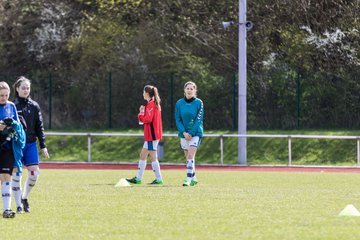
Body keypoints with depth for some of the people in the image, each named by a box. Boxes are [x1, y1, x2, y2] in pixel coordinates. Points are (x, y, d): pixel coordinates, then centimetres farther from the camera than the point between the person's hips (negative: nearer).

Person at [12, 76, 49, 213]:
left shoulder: (34, 106, 7)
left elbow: (39, 127, 10)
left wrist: (43, 146, 6)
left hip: (31, 144, 2)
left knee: (34, 172, -8)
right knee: (16, 175, -2)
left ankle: (25, 197, 16)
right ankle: (19, 205, 6)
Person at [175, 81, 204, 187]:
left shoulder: (199, 103, -5)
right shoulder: (179, 103, 2)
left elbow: (199, 120, -8)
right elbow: (178, 120, 2)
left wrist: (191, 133, -15)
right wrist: (184, 132, -12)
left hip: (195, 133, -3)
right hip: (184, 133, 3)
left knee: (190, 156, -14)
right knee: (188, 157, 9)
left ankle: (188, 179, -18)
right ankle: (193, 178, 20)